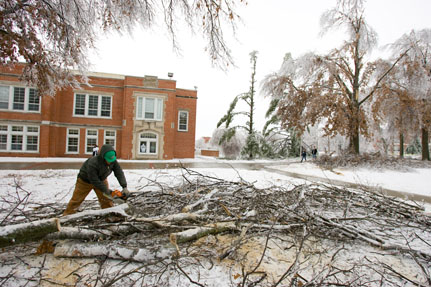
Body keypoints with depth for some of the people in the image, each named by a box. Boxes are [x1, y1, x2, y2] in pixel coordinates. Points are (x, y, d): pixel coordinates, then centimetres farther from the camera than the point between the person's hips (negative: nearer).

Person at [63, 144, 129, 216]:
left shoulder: (113, 161, -26)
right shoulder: (93, 163, -41)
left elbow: (119, 173, -24)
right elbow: (94, 180, -34)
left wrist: (125, 187, -34)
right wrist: (106, 191, -31)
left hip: (101, 180, 4)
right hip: (85, 181, -4)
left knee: (106, 199, -2)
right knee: (76, 199, 8)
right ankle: (66, 216, 25)